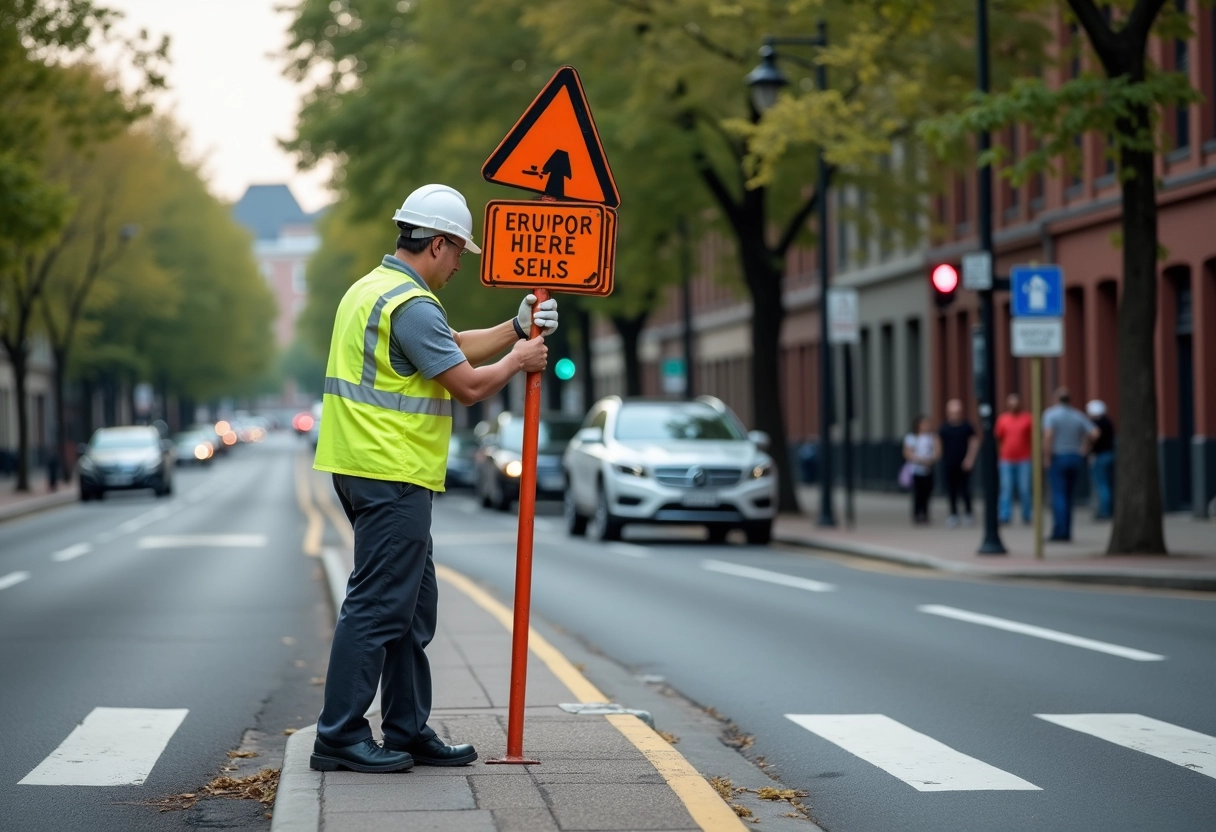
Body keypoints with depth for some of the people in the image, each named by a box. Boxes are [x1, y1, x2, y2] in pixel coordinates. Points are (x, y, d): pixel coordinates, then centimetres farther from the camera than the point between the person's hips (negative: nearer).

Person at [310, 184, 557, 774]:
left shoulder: (374, 289, 17)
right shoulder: (412, 305, -17)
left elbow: (455, 347, 24)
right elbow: (468, 384, -14)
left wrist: (517, 328, 17)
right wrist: (518, 361, 3)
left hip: (366, 469, 11)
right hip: (392, 476, -11)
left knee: (413, 605, 15)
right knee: (377, 605, -8)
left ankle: (409, 731, 20)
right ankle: (339, 737, -5)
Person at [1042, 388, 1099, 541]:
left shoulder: (1050, 413, -7)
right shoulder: (1078, 415, 8)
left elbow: (1048, 436, -22)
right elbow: (1094, 433, -1)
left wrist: (1047, 457, -15)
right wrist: (1084, 446, 12)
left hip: (1057, 459, -5)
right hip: (1075, 458, 5)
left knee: (1058, 495, -7)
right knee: (1068, 496, 13)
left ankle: (1059, 531, -16)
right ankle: (1067, 532, 12)